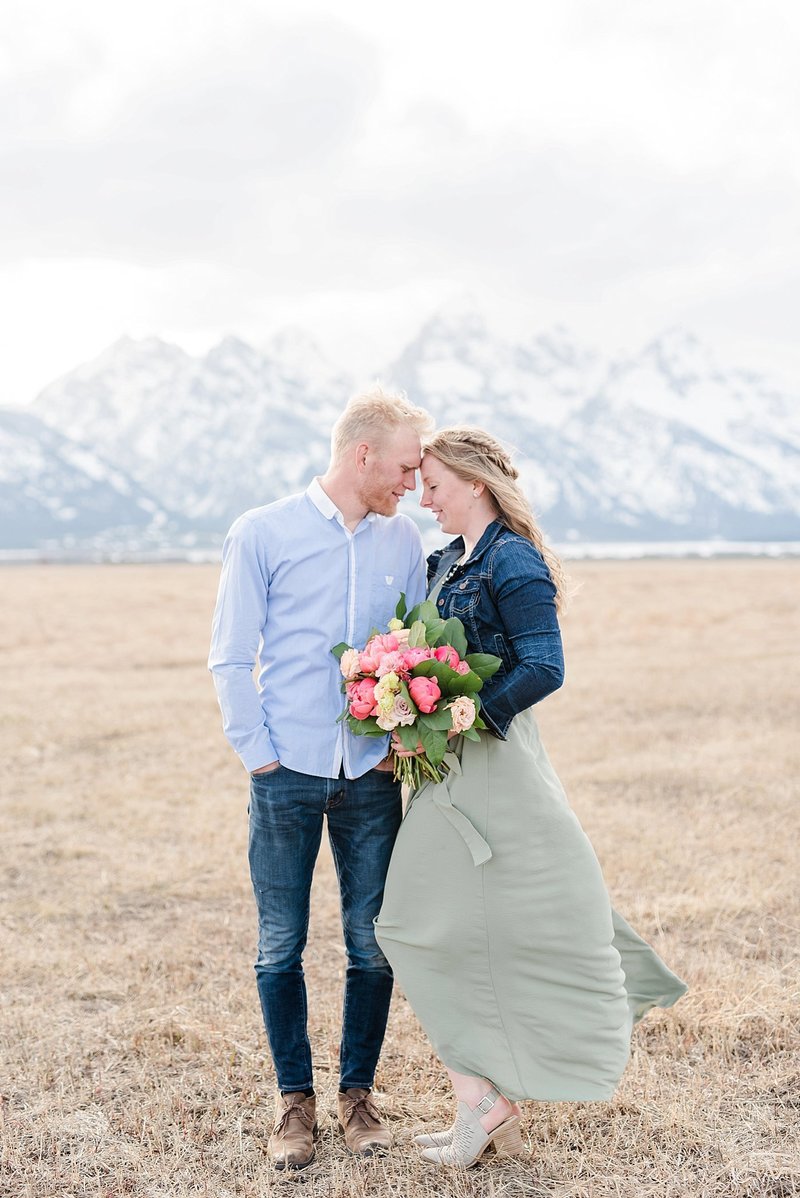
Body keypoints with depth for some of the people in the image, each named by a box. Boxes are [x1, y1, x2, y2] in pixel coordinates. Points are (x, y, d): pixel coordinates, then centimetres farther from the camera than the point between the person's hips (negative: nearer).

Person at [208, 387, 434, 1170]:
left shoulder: (403, 542, 6)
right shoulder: (263, 534, -3)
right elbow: (230, 658, -2)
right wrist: (259, 753, -6)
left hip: (371, 774, 3)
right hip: (289, 774, -2)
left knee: (373, 943, 6)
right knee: (281, 945, 5)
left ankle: (357, 1092, 23)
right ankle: (294, 1099, 21)